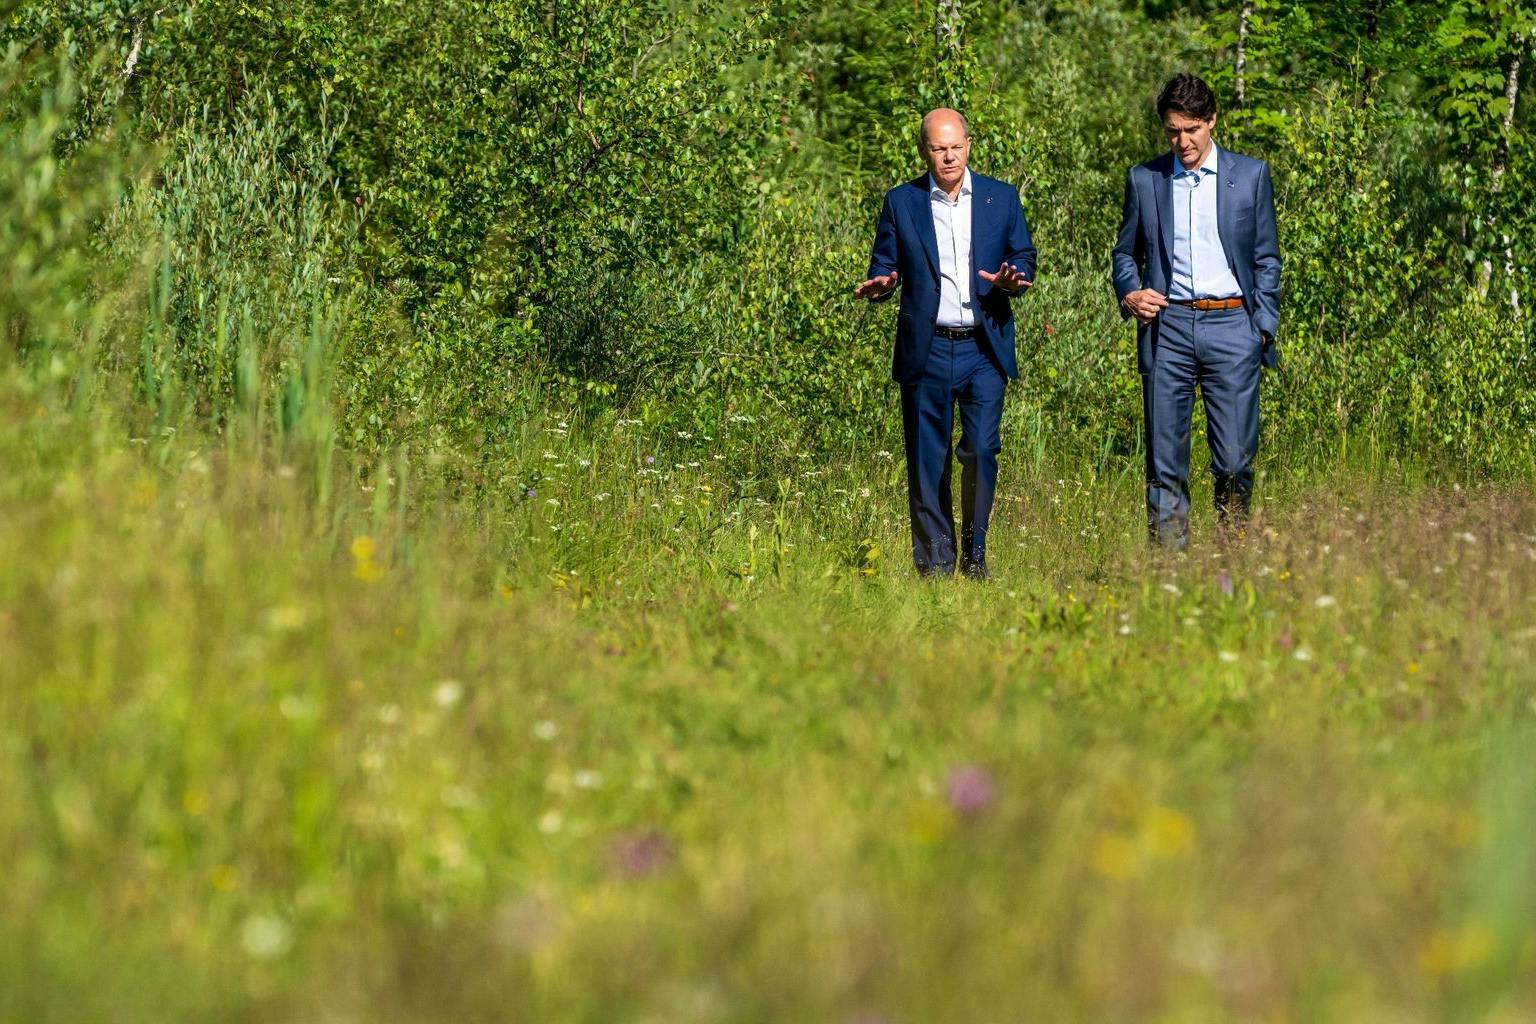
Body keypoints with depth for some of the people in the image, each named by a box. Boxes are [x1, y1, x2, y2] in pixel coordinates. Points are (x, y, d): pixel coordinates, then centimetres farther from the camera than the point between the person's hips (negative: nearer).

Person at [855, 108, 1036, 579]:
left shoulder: (1002, 198, 8)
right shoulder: (902, 202, 7)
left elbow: (1024, 258, 10)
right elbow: (884, 266, 9)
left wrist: (1013, 279, -13)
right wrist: (880, 284, -14)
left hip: (984, 349, 0)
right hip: (926, 352, 0)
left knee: (981, 450, -11)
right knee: (927, 461, 1)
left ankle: (975, 550, 6)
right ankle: (934, 563, 9)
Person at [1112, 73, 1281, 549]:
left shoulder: (1251, 175, 8)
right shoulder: (1144, 180, 10)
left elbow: (1266, 259, 10)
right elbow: (1126, 252, 18)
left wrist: (1263, 327, 1)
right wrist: (1130, 294, -3)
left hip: (1231, 326, -1)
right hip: (1167, 327, 1)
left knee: (1235, 460, -5)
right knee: (1165, 463, -1)